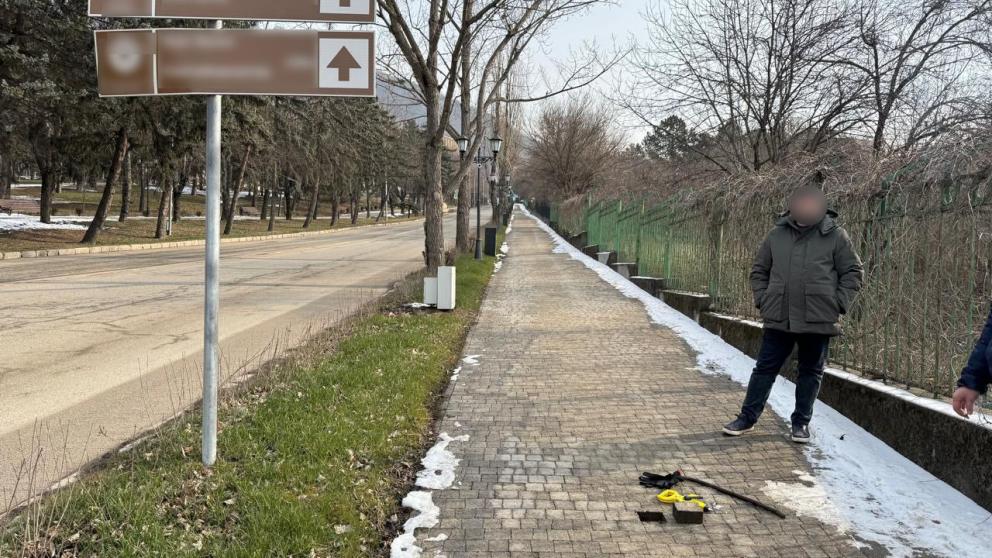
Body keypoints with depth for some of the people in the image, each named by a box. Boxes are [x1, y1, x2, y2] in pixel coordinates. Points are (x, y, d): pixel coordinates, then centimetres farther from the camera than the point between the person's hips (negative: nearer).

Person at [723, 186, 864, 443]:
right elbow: (759, 270, 14)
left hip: (818, 320, -1)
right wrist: (762, 299, 3)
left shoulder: (835, 236, -3)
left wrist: (838, 303, -6)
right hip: (778, 319, 2)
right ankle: (747, 417, 15)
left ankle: (801, 422, 22)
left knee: (811, 372, 9)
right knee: (765, 367, 6)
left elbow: (854, 272, 2)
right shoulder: (777, 235, 4)